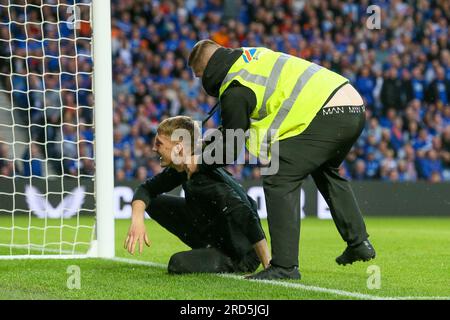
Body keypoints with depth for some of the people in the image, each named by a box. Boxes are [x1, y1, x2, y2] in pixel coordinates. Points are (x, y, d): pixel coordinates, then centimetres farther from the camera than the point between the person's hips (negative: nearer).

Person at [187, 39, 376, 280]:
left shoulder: (235, 91, -4)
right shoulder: (255, 55, 22)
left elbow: (231, 151, 2)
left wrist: (199, 165, 20)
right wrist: (222, 133, 31)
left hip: (326, 115, -10)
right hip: (355, 108, 10)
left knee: (279, 182, -6)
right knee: (326, 173, 33)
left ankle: (285, 266, -10)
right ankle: (359, 242, 34)